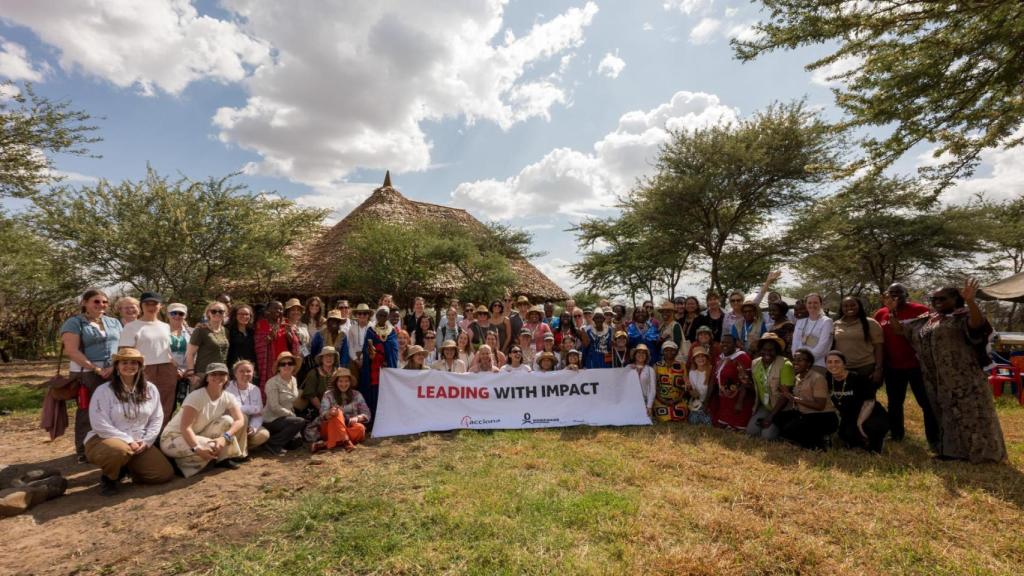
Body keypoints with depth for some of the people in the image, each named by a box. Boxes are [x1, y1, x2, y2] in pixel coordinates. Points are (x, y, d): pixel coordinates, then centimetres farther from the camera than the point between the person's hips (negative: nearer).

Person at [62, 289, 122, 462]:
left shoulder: (114, 322, 14)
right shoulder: (74, 323, -1)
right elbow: (72, 351, -11)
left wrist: (115, 366, -6)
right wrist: (97, 369, -16)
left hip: (115, 373, 4)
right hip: (87, 374, -4)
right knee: (87, 413, 2)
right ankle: (84, 451, 14)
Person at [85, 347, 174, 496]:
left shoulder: (150, 389, 4)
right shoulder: (103, 391, -9)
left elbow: (157, 419, 6)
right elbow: (101, 425, -15)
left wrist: (146, 441, -8)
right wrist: (128, 441, -20)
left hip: (139, 444, 4)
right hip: (105, 440, -4)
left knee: (165, 473, -10)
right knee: (119, 450, -42)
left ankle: (127, 468, 18)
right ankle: (108, 478, -6)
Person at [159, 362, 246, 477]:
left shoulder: (228, 397, -7)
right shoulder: (196, 396, -23)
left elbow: (240, 420, -18)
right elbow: (185, 427, -29)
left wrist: (224, 437, -36)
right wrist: (197, 448, -42)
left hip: (198, 436, 6)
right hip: (173, 438, -6)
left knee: (227, 420, -18)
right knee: (211, 448, -31)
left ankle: (223, 458, -4)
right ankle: (179, 463, -5)